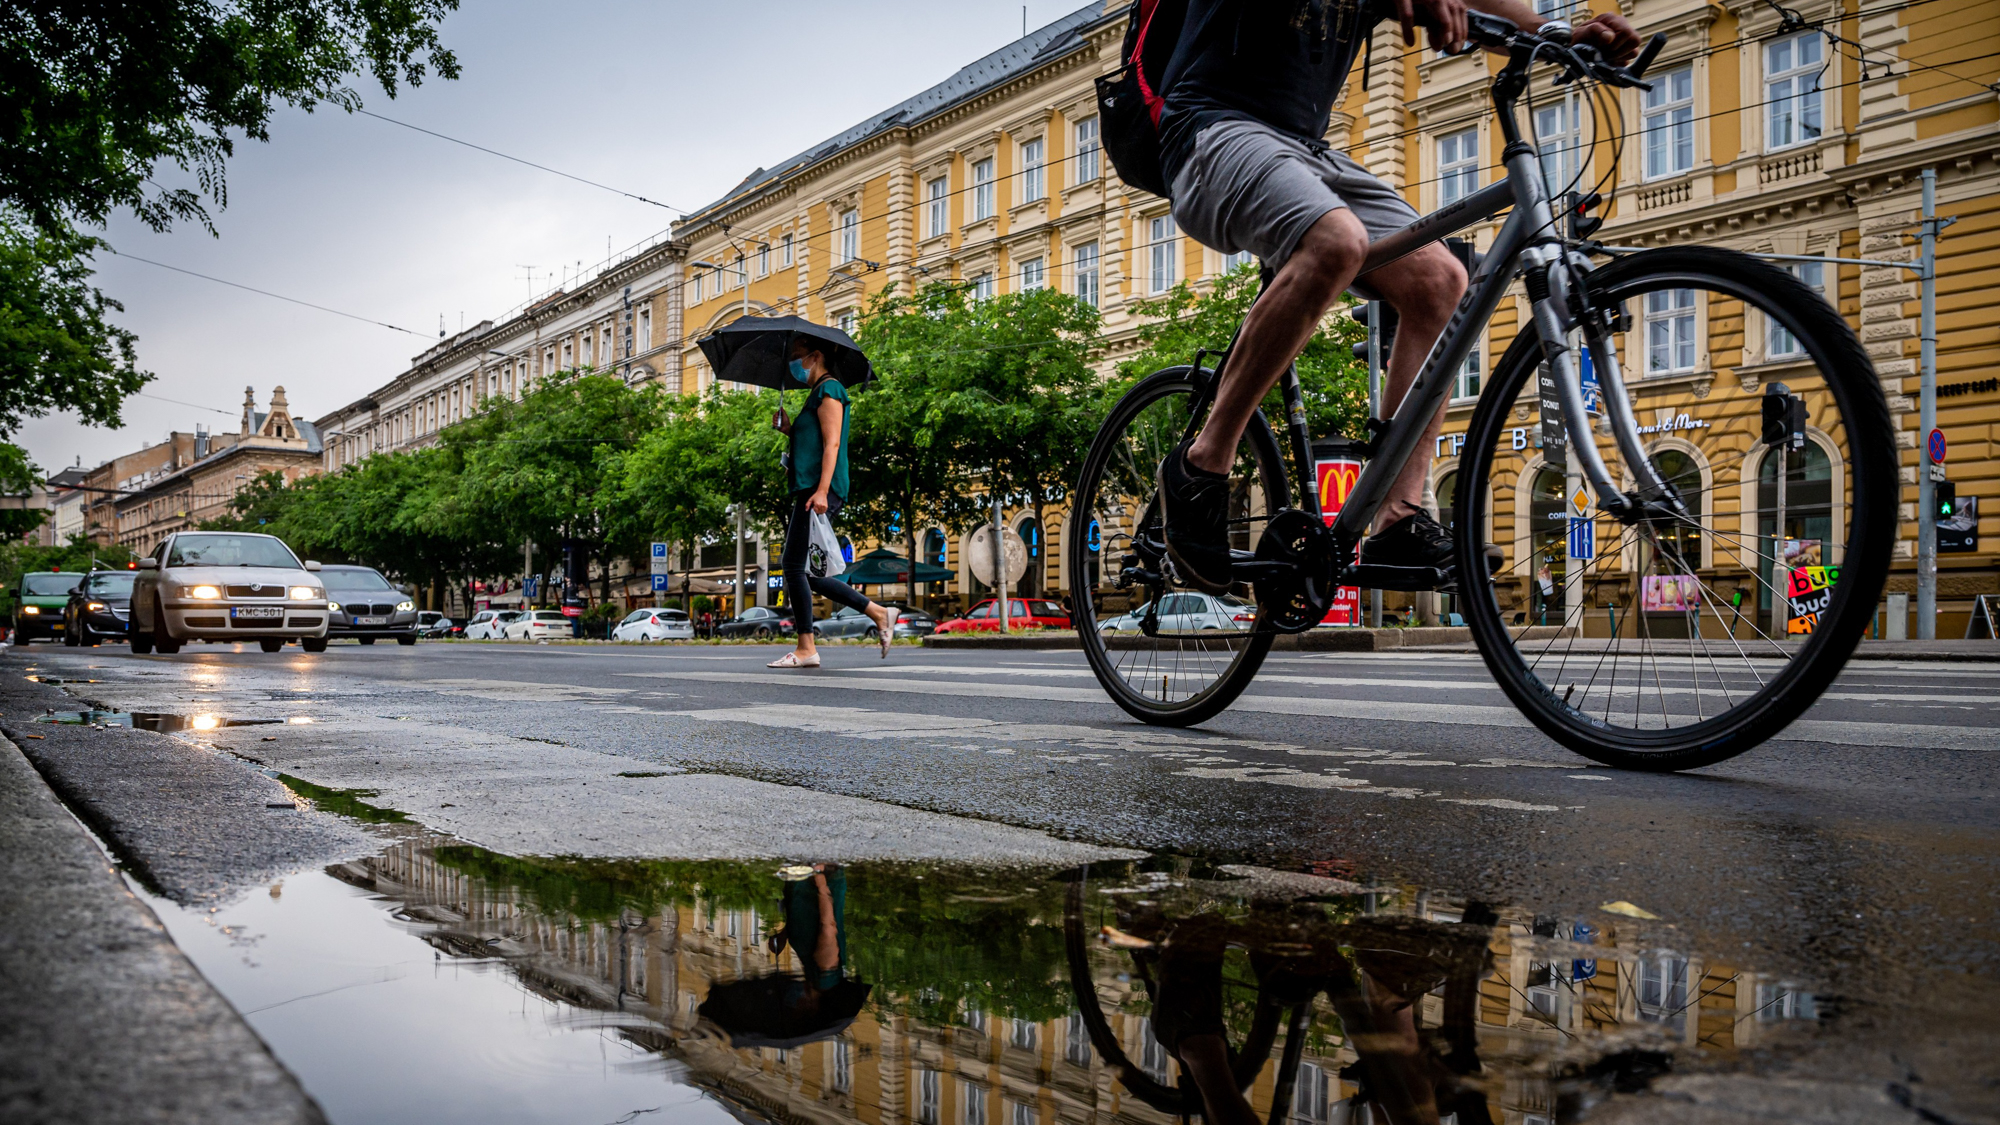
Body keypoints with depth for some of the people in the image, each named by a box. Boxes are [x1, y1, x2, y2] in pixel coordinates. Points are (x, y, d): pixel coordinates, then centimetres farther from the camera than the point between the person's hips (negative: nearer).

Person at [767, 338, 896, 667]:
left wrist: (821, 491, -23)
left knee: (793, 564, -11)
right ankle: (879, 613, 9)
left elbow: (832, 443, -15)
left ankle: (806, 649, -8)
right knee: (802, 570, 8)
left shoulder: (829, 389, -4)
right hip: (808, 489, 10)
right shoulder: (815, 394, 26)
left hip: (819, 490, -10)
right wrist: (789, 430, 14)